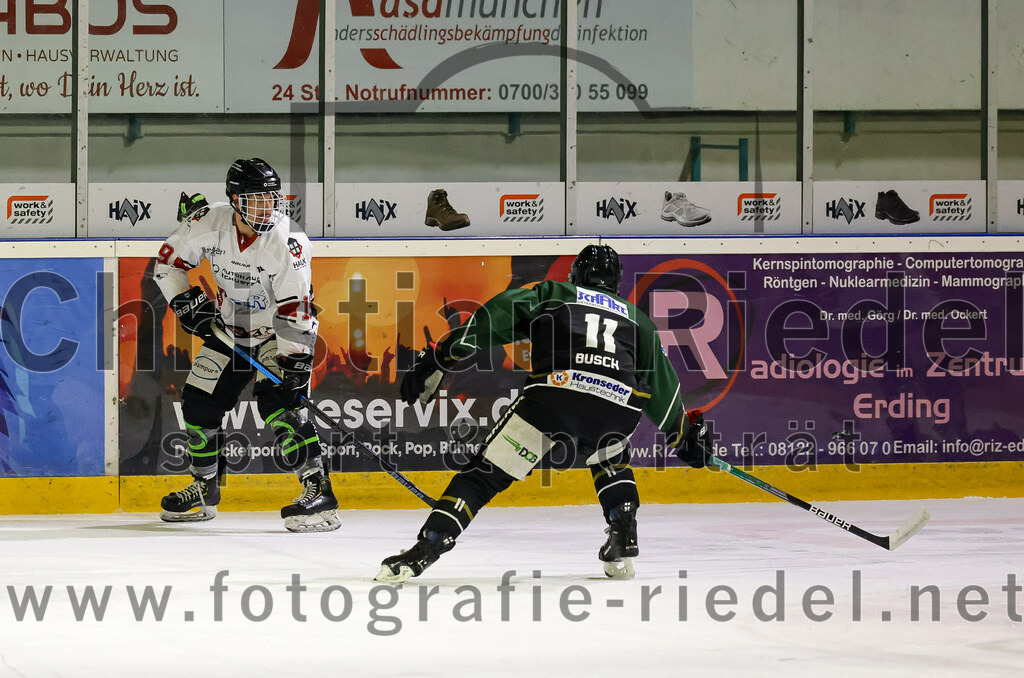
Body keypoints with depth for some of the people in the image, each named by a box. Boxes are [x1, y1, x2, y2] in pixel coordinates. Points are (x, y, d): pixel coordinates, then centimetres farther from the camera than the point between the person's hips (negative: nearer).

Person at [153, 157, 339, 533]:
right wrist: (186, 301, -15)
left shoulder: (288, 241, -28)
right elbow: (168, 261, -2)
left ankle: (318, 491, -26)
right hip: (229, 329, 5)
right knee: (199, 401, 7)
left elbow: (296, 308, -28)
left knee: (278, 401, -25)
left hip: (278, 331, -5)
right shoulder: (210, 223, -16)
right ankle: (204, 490, 28)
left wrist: (295, 362, -32)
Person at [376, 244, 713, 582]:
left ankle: (422, 552, -12)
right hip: (618, 407, 3)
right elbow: (661, 383, 35)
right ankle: (623, 542, 21)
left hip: (555, 389, -3)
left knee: (486, 474, 0)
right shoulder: (635, 317, 33)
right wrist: (686, 434, 48)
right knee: (611, 462, 37)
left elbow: (496, 316, 11)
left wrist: (441, 355, 9)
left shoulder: (551, 293, 26)